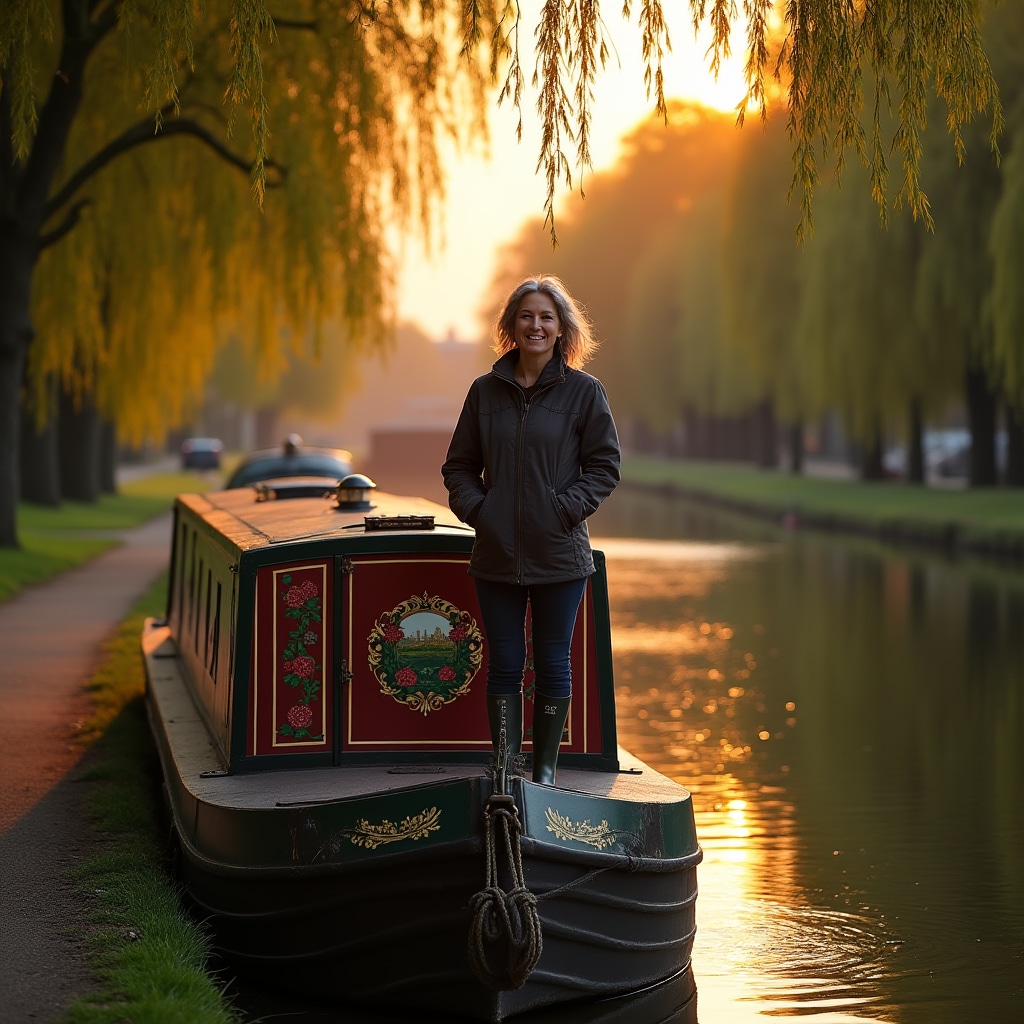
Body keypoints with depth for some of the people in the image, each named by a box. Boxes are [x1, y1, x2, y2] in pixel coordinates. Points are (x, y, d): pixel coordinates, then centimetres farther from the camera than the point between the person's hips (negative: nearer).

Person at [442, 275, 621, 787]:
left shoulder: (584, 391, -1)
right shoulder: (486, 391, 4)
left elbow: (604, 465, 1)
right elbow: (459, 465, 11)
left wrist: (567, 508, -12)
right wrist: (475, 508, -5)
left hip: (559, 554, -1)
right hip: (497, 554, 2)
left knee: (552, 664, 7)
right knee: (504, 665, 5)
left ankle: (545, 770, 18)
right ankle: (503, 770, 10)